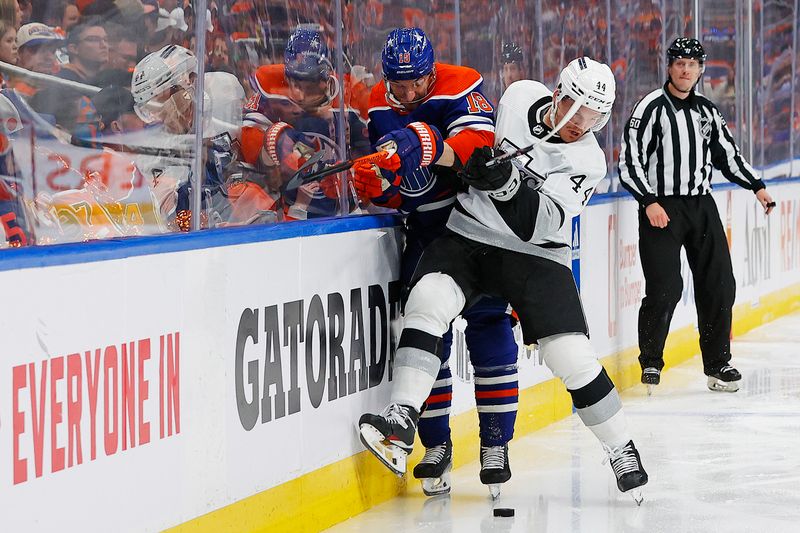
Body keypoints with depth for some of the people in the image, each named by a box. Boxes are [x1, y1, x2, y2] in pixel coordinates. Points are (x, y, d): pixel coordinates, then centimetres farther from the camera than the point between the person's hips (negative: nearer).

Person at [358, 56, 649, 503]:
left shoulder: (587, 163, -11)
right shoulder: (519, 97, -3)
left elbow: (540, 224, -23)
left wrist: (506, 183, -36)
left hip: (534, 256, -2)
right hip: (468, 234, 3)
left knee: (573, 359, -12)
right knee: (428, 300, -25)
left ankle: (623, 452, 7)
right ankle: (401, 422, -30)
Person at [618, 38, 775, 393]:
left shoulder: (707, 111, 12)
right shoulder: (652, 107, -7)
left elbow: (727, 154, 22)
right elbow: (629, 160, -11)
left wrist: (756, 186, 12)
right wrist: (649, 202, -20)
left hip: (701, 206, 6)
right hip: (661, 209, -6)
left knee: (719, 284, 2)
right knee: (665, 288, -13)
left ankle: (717, 363, 13)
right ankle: (651, 362, 4)